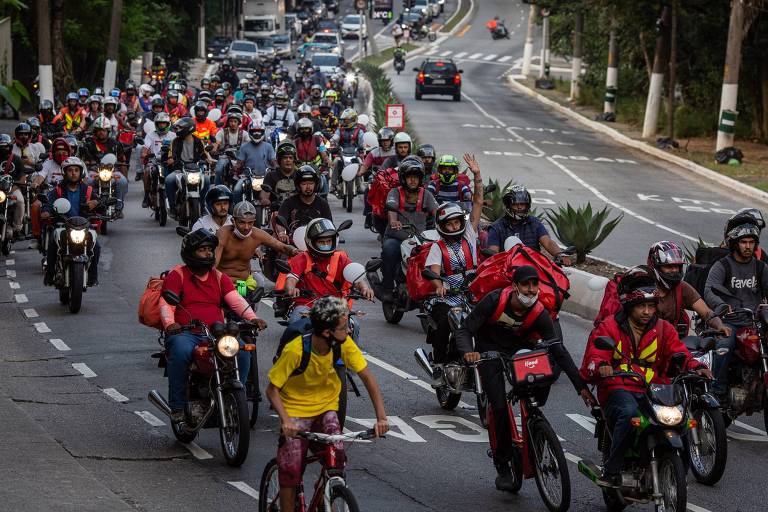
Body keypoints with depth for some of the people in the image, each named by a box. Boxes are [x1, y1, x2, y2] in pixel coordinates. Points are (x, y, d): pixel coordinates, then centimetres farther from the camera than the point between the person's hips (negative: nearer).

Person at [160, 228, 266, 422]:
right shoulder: (177, 275, 6)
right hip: (185, 333, -4)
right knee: (181, 351, -37)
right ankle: (177, 406, -26)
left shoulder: (219, 277, 19)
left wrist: (252, 318, -14)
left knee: (242, 350, -22)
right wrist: (170, 324, -29)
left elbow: (235, 300, 4)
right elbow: (166, 303, -7)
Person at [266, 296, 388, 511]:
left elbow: (367, 376, -10)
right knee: (291, 469, -11)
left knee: (336, 456, -18)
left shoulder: (344, 344, -17)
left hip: (326, 408, 3)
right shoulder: (295, 351, -27)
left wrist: (381, 417, -19)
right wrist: (285, 420, -34)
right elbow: (272, 389, -19)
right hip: (296, 412, -3)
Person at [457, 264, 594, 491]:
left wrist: (581, 387, -20)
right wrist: (467, 352, -47)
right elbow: (465, 330, -24)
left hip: (519, 349, 3)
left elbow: (559, 351, -16)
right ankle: (502, 467, 1)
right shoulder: (495, 300, -27)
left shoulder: (539, 313, -20)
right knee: (500, 408, -15)